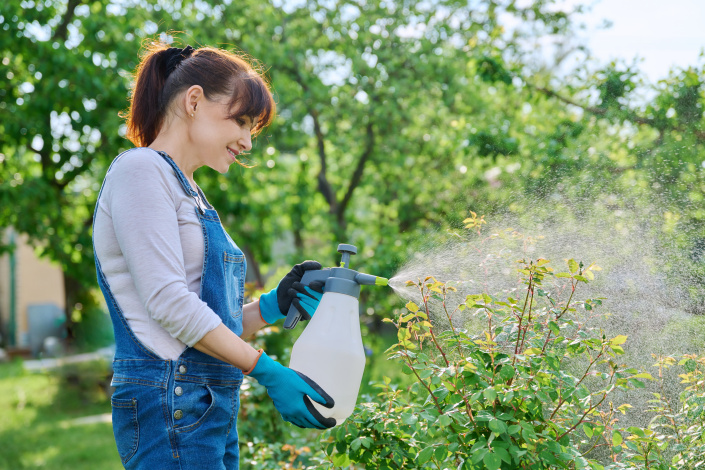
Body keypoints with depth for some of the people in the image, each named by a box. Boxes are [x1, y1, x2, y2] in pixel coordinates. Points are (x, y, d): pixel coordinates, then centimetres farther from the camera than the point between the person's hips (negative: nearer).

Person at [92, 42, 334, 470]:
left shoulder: (189, 193, 21)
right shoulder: (140, 170, -7)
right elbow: (168, 302, -17)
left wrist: (274, 306, 2)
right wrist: (269, 373, -17)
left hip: (213, 407, 9)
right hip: (171, 403, -9)